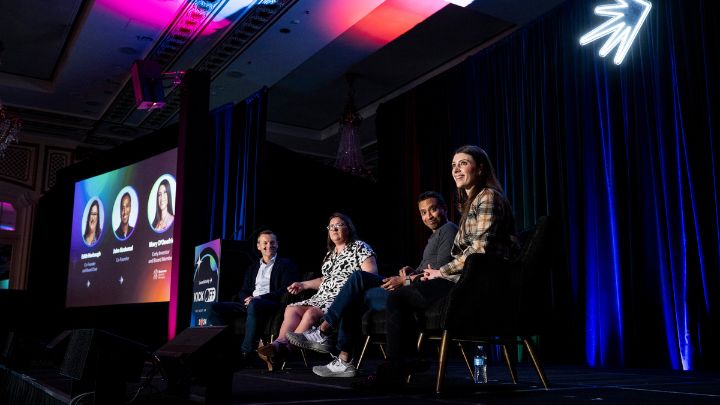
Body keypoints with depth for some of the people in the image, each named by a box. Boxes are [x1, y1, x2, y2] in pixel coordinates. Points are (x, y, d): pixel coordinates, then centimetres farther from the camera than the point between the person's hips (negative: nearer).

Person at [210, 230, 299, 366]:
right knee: (215, 308, -12)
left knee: (254, 304, -40)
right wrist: (247, 298, -5)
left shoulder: (286, 264, 10)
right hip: (250, 303, 6)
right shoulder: (252, 268, 27)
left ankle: (246, 352, -35)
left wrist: (259, 298, -15)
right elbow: (243, 291, 22)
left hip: (272, 304, -6)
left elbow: (285, 290, -4)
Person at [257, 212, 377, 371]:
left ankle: (283, 347, -31)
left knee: (312, 313, -31)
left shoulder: (359, 247, 2)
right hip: (325, 297, 8)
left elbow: (371, 274, -8)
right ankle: (279, 343, -31)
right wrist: (304, 285, 25)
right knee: (292, 309, -12)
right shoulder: (330, 253, 26)